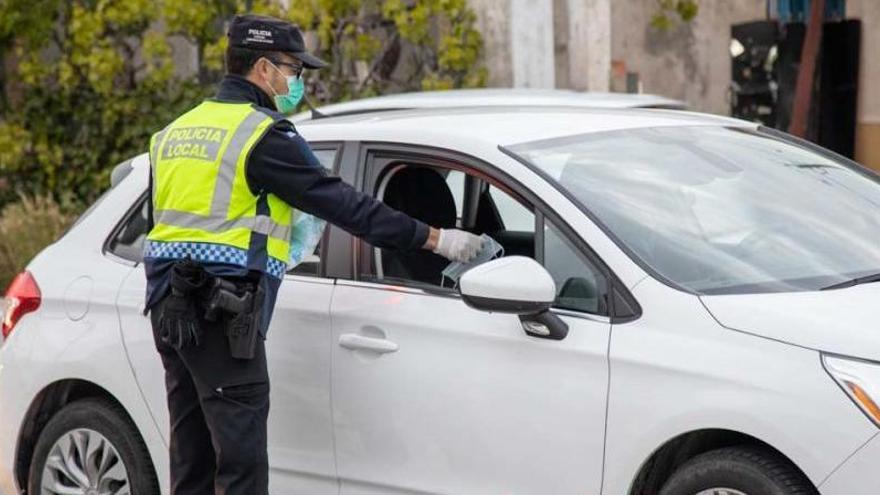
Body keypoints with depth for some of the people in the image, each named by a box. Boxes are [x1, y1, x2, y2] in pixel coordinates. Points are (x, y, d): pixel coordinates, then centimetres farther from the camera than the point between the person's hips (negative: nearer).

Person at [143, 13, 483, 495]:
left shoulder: (177, 130, 17)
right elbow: (339, 201, -12)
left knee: (194, 455, 14)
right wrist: (432, 237, -8)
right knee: (241, 456, -7)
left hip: (168, 303, 9)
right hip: (221, 311, -9)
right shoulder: (263, 134, -9)